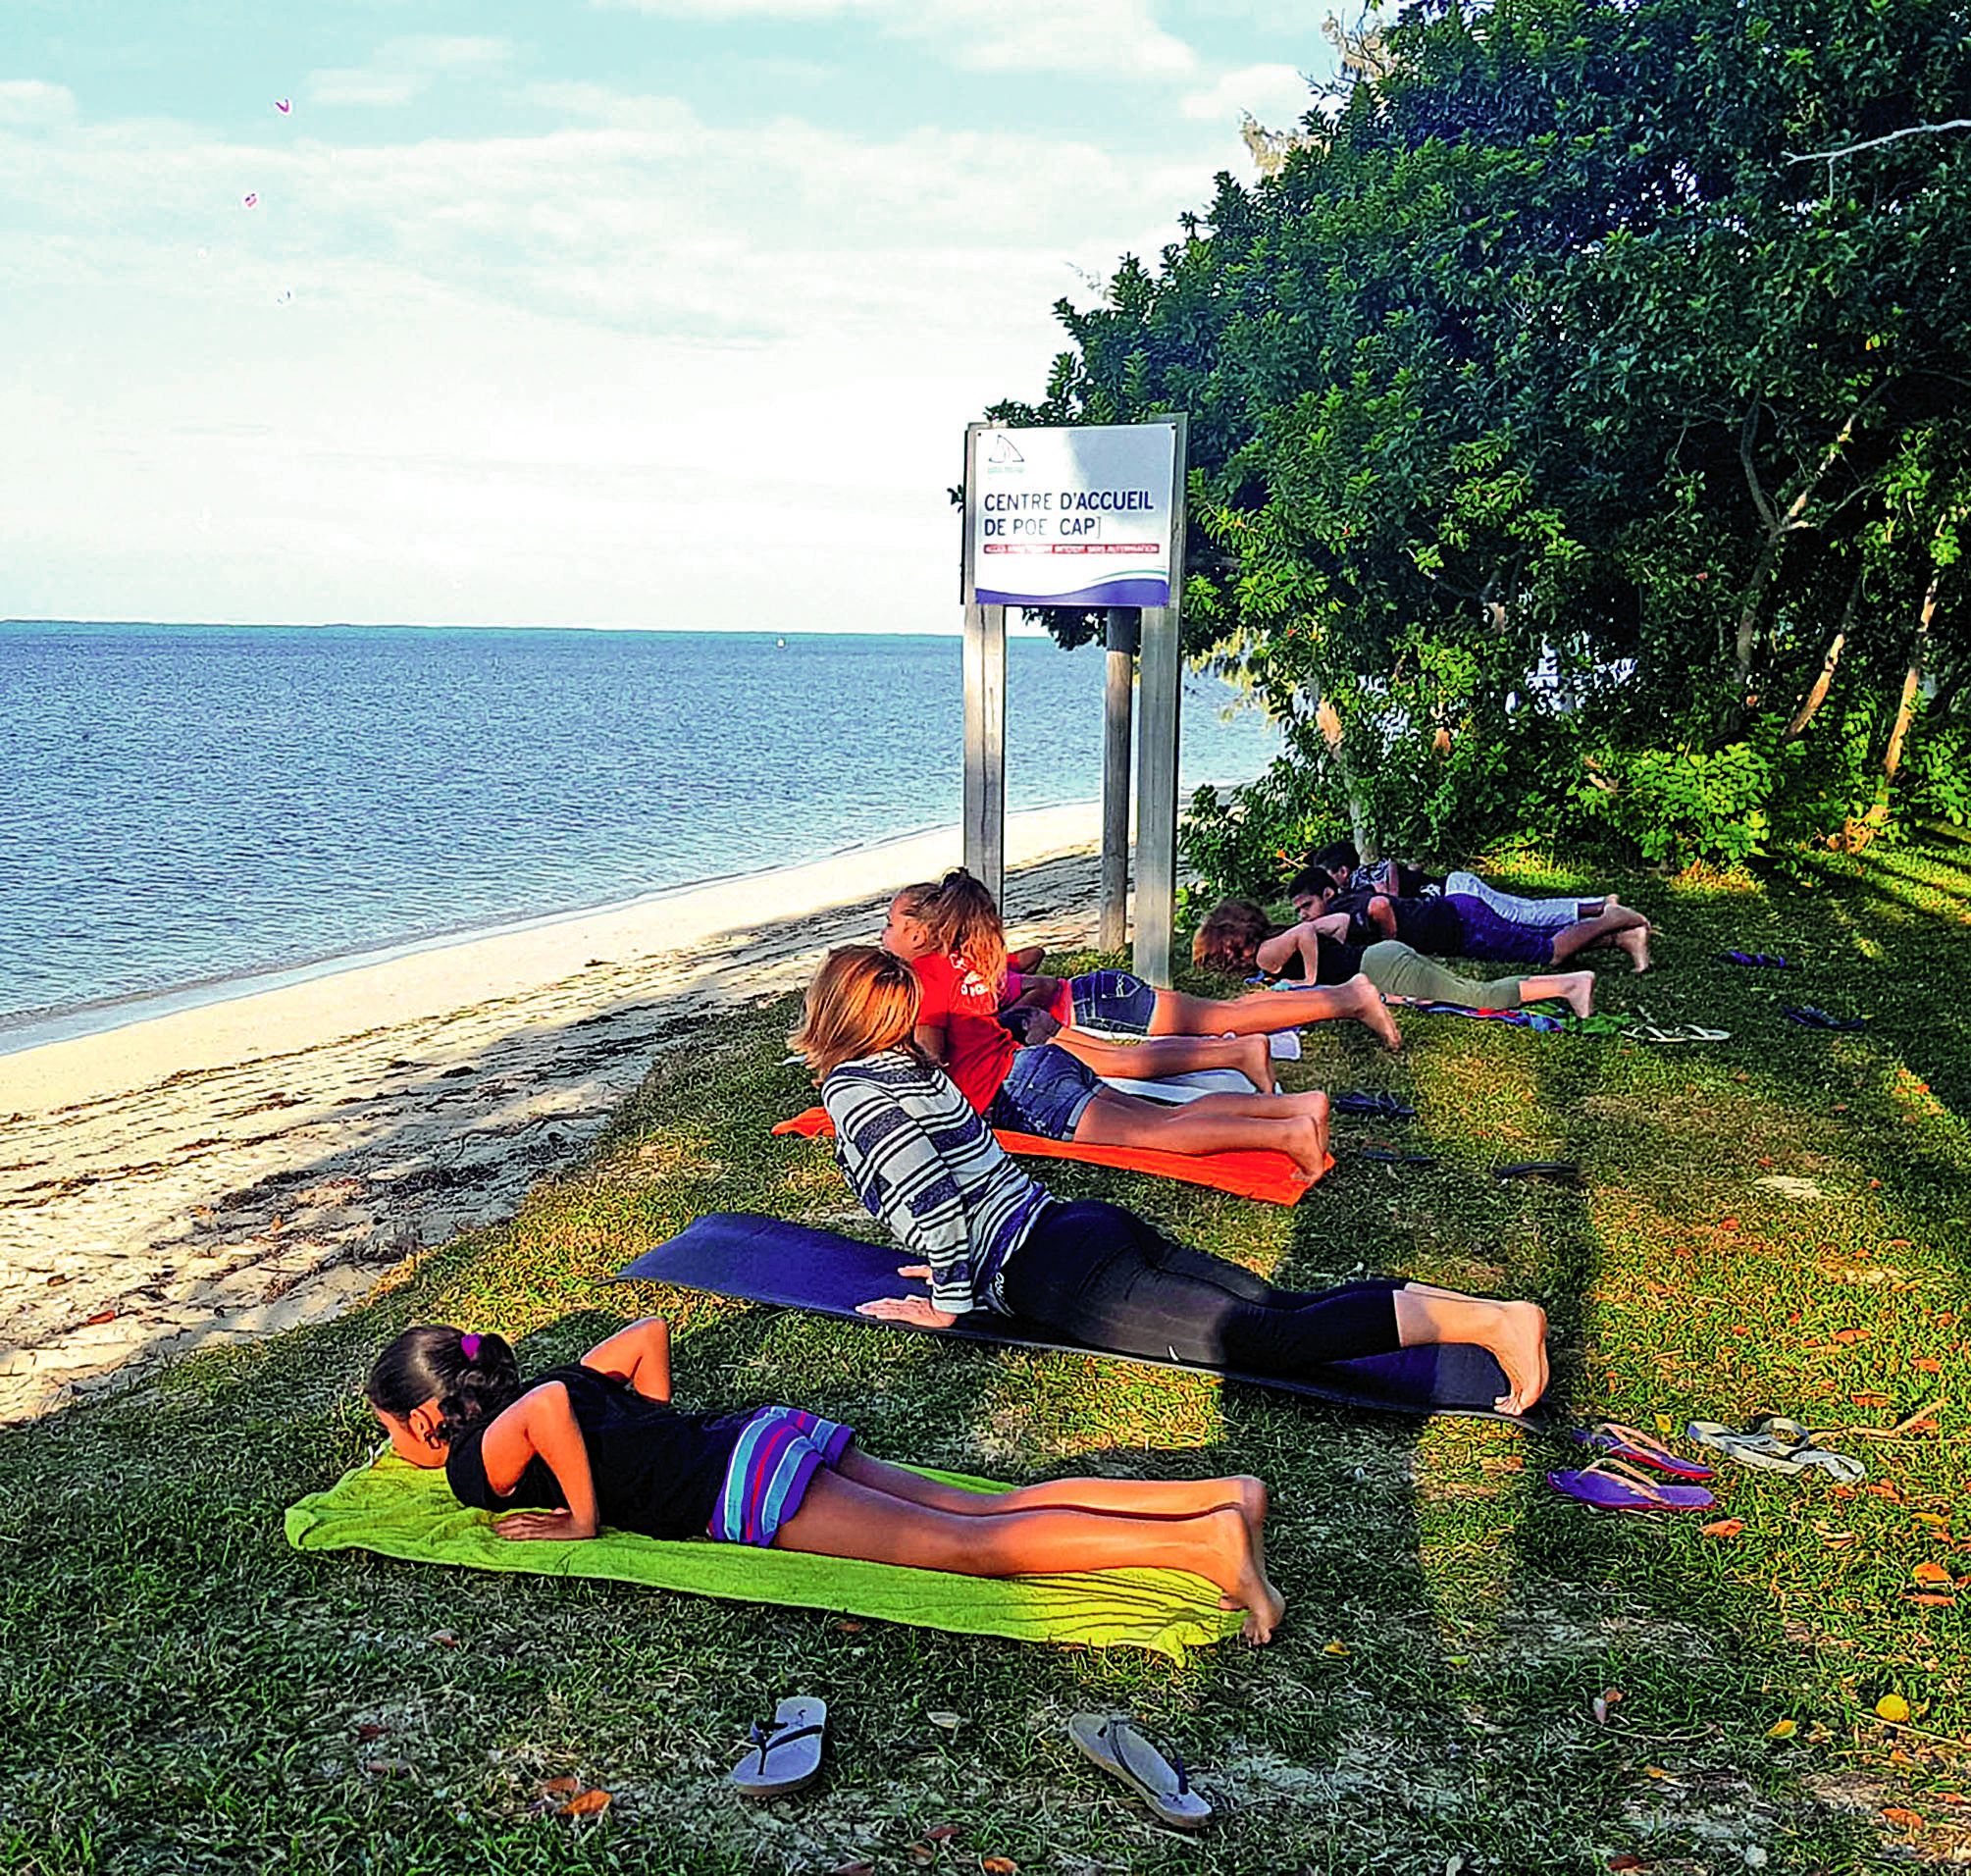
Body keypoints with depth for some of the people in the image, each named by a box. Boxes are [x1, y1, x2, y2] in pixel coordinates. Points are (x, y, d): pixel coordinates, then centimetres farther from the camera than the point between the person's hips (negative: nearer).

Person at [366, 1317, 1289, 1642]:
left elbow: (549, 1405, -25)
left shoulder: (477, 1463, -2)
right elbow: (651, 1330, 27)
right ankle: (1220, 1496, -9)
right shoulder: (537, 1396, 23)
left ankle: (1201, 1542, -24)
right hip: (776, 1436, 8)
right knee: (988, 1510, 0)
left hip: (744, 1486, -8)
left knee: (969, 1546, -14)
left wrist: (584, 1519, -12)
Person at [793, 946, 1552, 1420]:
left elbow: (932, 1196, -15)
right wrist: (962, 1263, 34)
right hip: (1083, 1222, 9)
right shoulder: (908, 1067, 22)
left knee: (1263, 1336, -17)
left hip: (1058, 1271, -9)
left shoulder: (852, 1092, -5)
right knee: (1282, 1308, 1)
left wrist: (949, 1304, -5)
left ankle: (1489, 1322, -28)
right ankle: (1486, 1310, -10)